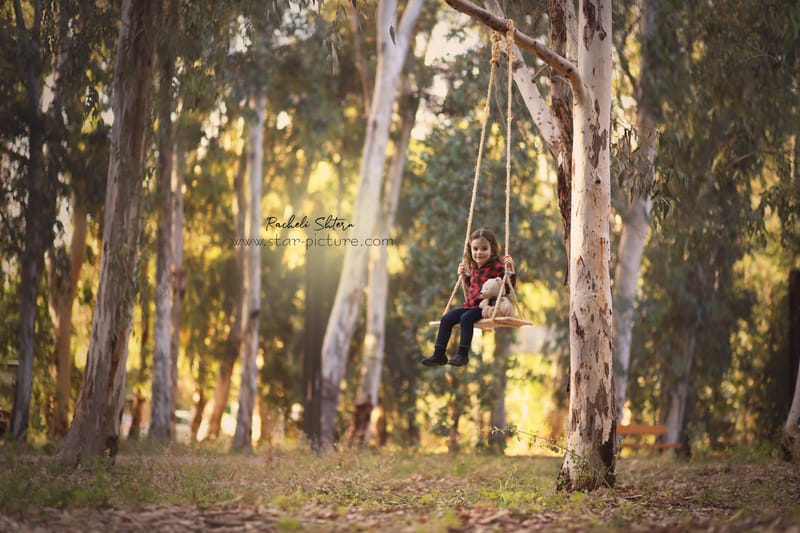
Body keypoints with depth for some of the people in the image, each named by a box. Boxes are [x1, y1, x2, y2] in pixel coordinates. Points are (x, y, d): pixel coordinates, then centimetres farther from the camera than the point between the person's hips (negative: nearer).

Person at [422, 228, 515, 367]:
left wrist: (510, 269, -25)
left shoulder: (496, 267, -8)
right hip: (470, 304, 8)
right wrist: (464, 275, 22)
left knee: (466, 318, -31)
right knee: (446, 318, -6)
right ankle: (439, 354, -4)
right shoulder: (474, 268, 16)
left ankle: (462, 354, -27)